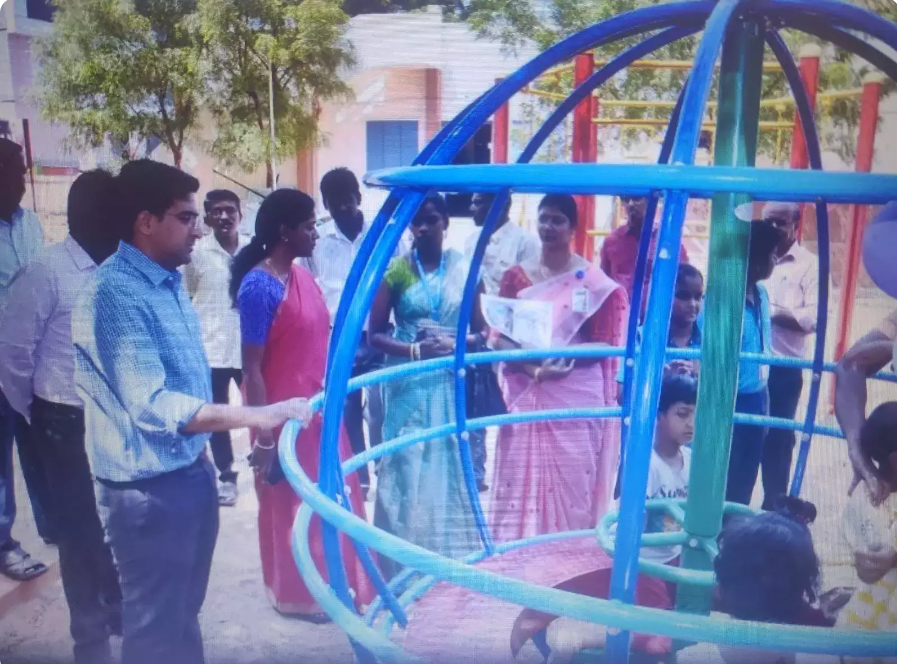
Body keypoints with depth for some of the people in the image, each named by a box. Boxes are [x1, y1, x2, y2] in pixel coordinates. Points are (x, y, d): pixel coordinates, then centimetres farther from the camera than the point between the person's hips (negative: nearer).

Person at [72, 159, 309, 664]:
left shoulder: (170, 281, 7)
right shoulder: (115, 294, -22)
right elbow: (152, 407, -30)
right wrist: (257, 416, -32)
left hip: (190, 472, 8)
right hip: (147, 489, -8)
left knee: (185, 610, 24)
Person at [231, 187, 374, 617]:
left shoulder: (301, 275, 6)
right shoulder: (259, 285, -18)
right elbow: (252, 368, -19)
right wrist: (264, 437, -19)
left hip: (317, 409, 8)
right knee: (288, 506, 12)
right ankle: (295, 594, 33)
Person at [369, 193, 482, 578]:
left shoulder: (463, 269, 3)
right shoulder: (397, 270, -1)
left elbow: (479, 331, 4)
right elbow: (375, 334, -4)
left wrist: (454, 344, -15)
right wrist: (415, 351, -18)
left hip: (451, 384, 2)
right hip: (409, 384, -1)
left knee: (450, 467, 9)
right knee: (407, 468, 3)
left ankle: (448, 556, 25)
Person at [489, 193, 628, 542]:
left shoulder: (593, 281, 0)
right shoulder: (516, 277, 7)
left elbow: (603, 344, -2)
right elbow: (501, 338, 2)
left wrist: (566, 358, -20)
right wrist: (534, 367, -16)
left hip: (576, 398, -2)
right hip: (525, 396, 2)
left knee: (572, 485, 3)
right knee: (520, 484, 4)